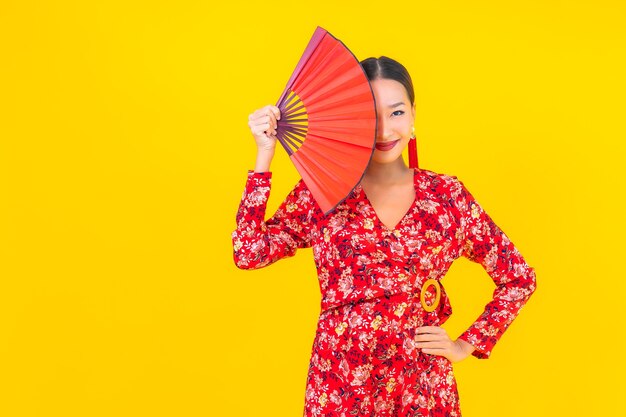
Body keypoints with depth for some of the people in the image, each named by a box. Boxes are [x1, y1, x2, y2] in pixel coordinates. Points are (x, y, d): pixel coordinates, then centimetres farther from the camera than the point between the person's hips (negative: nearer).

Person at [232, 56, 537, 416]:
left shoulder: (447, 195, 1)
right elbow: (249, 252, -12)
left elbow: (520, 279, 9)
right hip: (339, 384, -1)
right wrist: (265, 156, -12)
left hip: (423, 387, 1)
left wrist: (467, 345, 2)